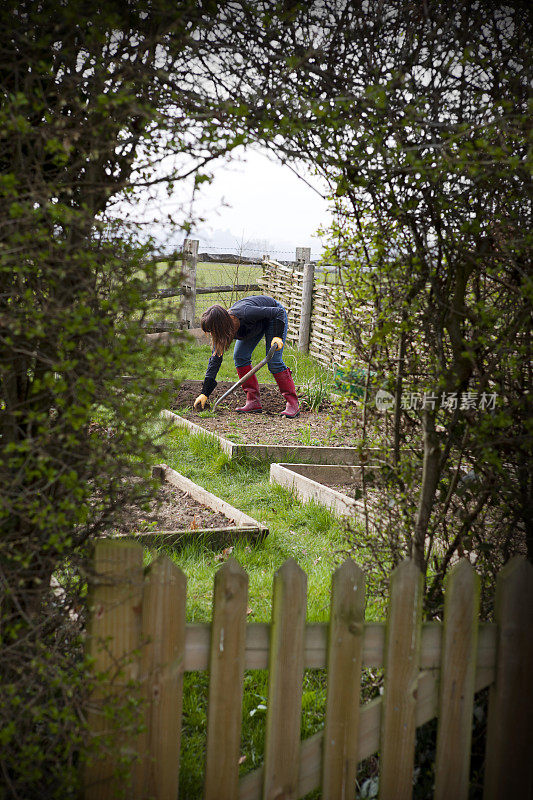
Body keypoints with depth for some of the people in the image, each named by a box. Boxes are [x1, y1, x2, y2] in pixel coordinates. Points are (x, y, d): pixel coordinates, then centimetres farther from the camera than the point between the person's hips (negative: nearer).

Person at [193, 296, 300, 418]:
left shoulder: (246, 313, -41)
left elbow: (279, 312, -29)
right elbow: (215, 360, -16)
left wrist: (278, 336, -38)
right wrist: (204, 393, -17)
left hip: (275, 316, -6)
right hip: (256, 325, 6)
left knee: (274, 362, -15)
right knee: (239, 357, -7)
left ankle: (293, 404, -9)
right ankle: (254, 402, -2)